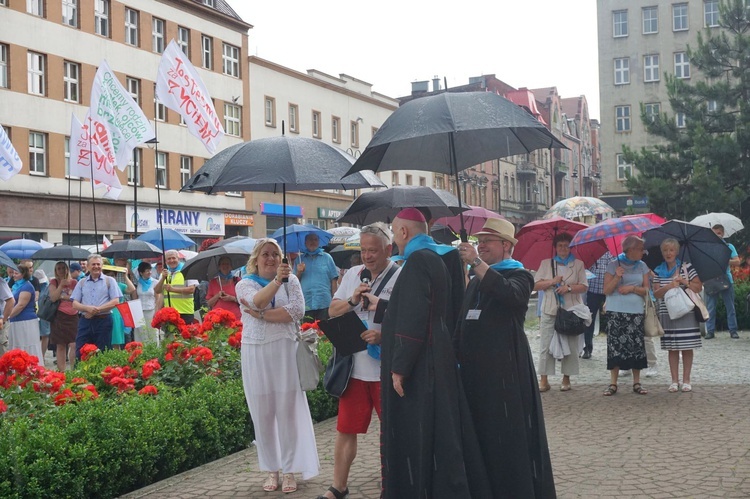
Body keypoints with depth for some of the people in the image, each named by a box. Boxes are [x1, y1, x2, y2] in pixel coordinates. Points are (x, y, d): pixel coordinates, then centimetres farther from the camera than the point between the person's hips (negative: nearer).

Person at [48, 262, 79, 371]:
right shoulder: (54, 282, 8)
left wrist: (63, 297, -7)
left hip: (73, 316, 0)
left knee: (74, 345, -11)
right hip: (59, 316, 0)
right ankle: (61, 371, 9)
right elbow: (53, 298, -5)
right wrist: (61, 285, -9)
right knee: (60, 346, 4)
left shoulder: (74, 282, 8)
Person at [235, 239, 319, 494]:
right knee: (262, 413, 6)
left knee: (287, 410, 1)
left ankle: (290, 470, 11)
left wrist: (261, 315, -13)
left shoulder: (290, 280, 5)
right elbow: (257, 301, -19)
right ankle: (271, 470, 18)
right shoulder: (245, 284, 4)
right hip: (256, 353, 1)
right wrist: (276, 280, -35)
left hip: (284, 350, -1)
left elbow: (297, 311, -11)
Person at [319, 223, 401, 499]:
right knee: (346, 429, 13)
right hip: (354, 366, 5)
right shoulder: (353, 274, 9)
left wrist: (384, 336, -27)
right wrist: (352, 301, -8)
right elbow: (332, 311, 11)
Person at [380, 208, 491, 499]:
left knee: (416, 437, -4)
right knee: (440, 434, 13)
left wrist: (399, 366, -20)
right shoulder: (439, 259, 14)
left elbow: (412, 319, -23)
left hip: (420, 366, -10)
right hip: (436, 361, 10)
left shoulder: (418, 260, -16)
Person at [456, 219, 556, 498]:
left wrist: (476, 262, -28)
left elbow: (510, 294, -27)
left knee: (509, 438, -6)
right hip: (474, 369, 7)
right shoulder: (476, 282, 19)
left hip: (505, 370, -7)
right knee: (480, 436, 8)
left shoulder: (519, 275, -3)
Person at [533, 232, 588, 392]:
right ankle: (544, 379, 1)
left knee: (570, 345, 0)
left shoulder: (578, 264, 10)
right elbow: (535, 285, 5)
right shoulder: (546, 263, 12)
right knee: (546, 344, -3)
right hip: (549, 310, 0)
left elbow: (584, 287, 2)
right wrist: (552, 281, -10)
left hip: (571, 310, 0)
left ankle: (566, 379, 10)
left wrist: (569, 288, -15)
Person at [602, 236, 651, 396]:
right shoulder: (613, 265, 0)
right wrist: (617, 277, -18)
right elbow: (606, 290, -3)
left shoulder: (642, 266, 10)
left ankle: (636, 382, 9)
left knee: (636, 345, -1)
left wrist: (632, 288, -10)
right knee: (615, 345, -4)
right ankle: (613, 383, 2)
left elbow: (647, 290, 7)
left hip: (636, 312, 3)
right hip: (615, 312, -3)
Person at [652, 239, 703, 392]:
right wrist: (668, 287, -17)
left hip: (686, 313, -2)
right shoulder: (658, 271, 7)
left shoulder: (686, 267, 0)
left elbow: (699, 288, 0)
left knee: (687, 348, 1)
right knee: (672, 348, 5)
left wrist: (686, 283, -16)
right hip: (667, 314, 2)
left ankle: (686, 380, 9)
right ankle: (674, 381, 11)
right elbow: (656, 293, 0)